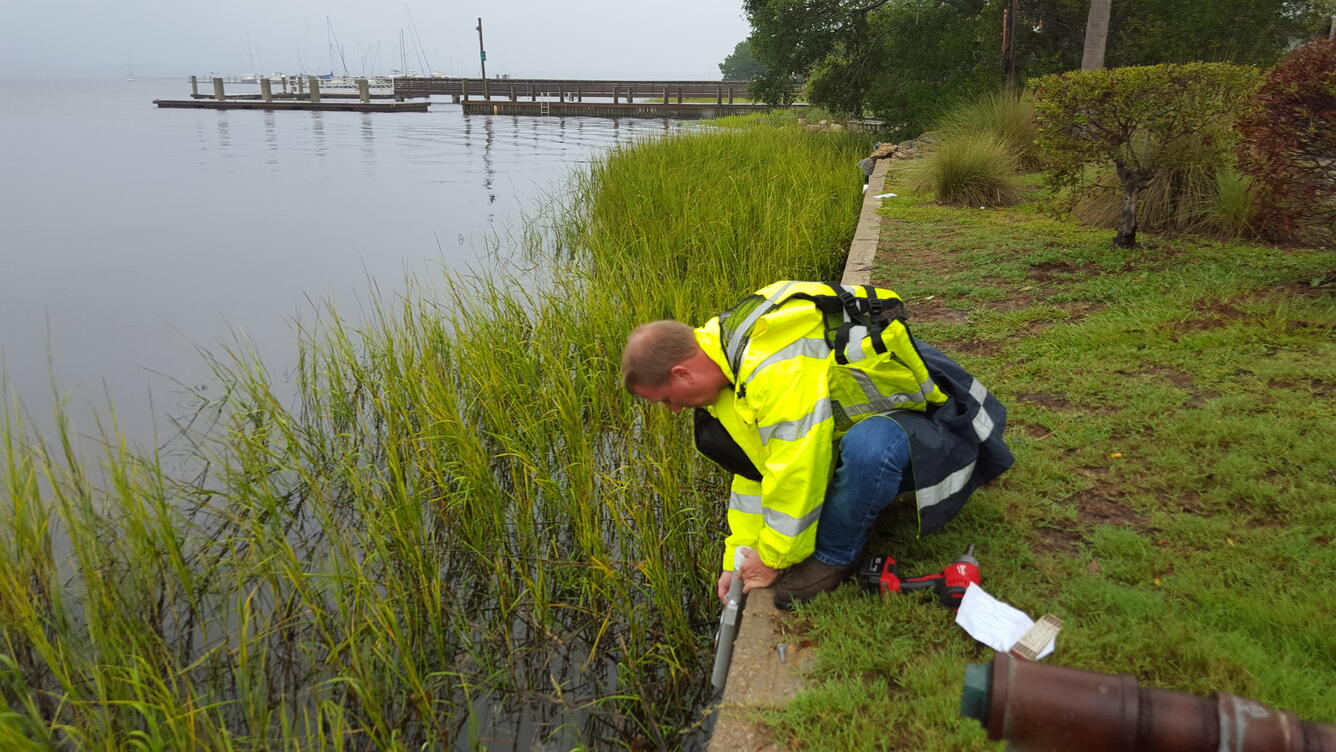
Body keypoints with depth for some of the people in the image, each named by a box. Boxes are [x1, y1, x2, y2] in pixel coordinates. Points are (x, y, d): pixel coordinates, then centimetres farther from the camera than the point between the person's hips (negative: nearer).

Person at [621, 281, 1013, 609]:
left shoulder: (777, 366, -33)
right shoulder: (734, 355, 0)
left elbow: (795, 473, -31)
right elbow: (753, 466, 6)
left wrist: (774, 558, -15)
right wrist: (739, 556, 6)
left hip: (937, 424, -9)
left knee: (866, 446, -39)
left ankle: (834, 557, -16)